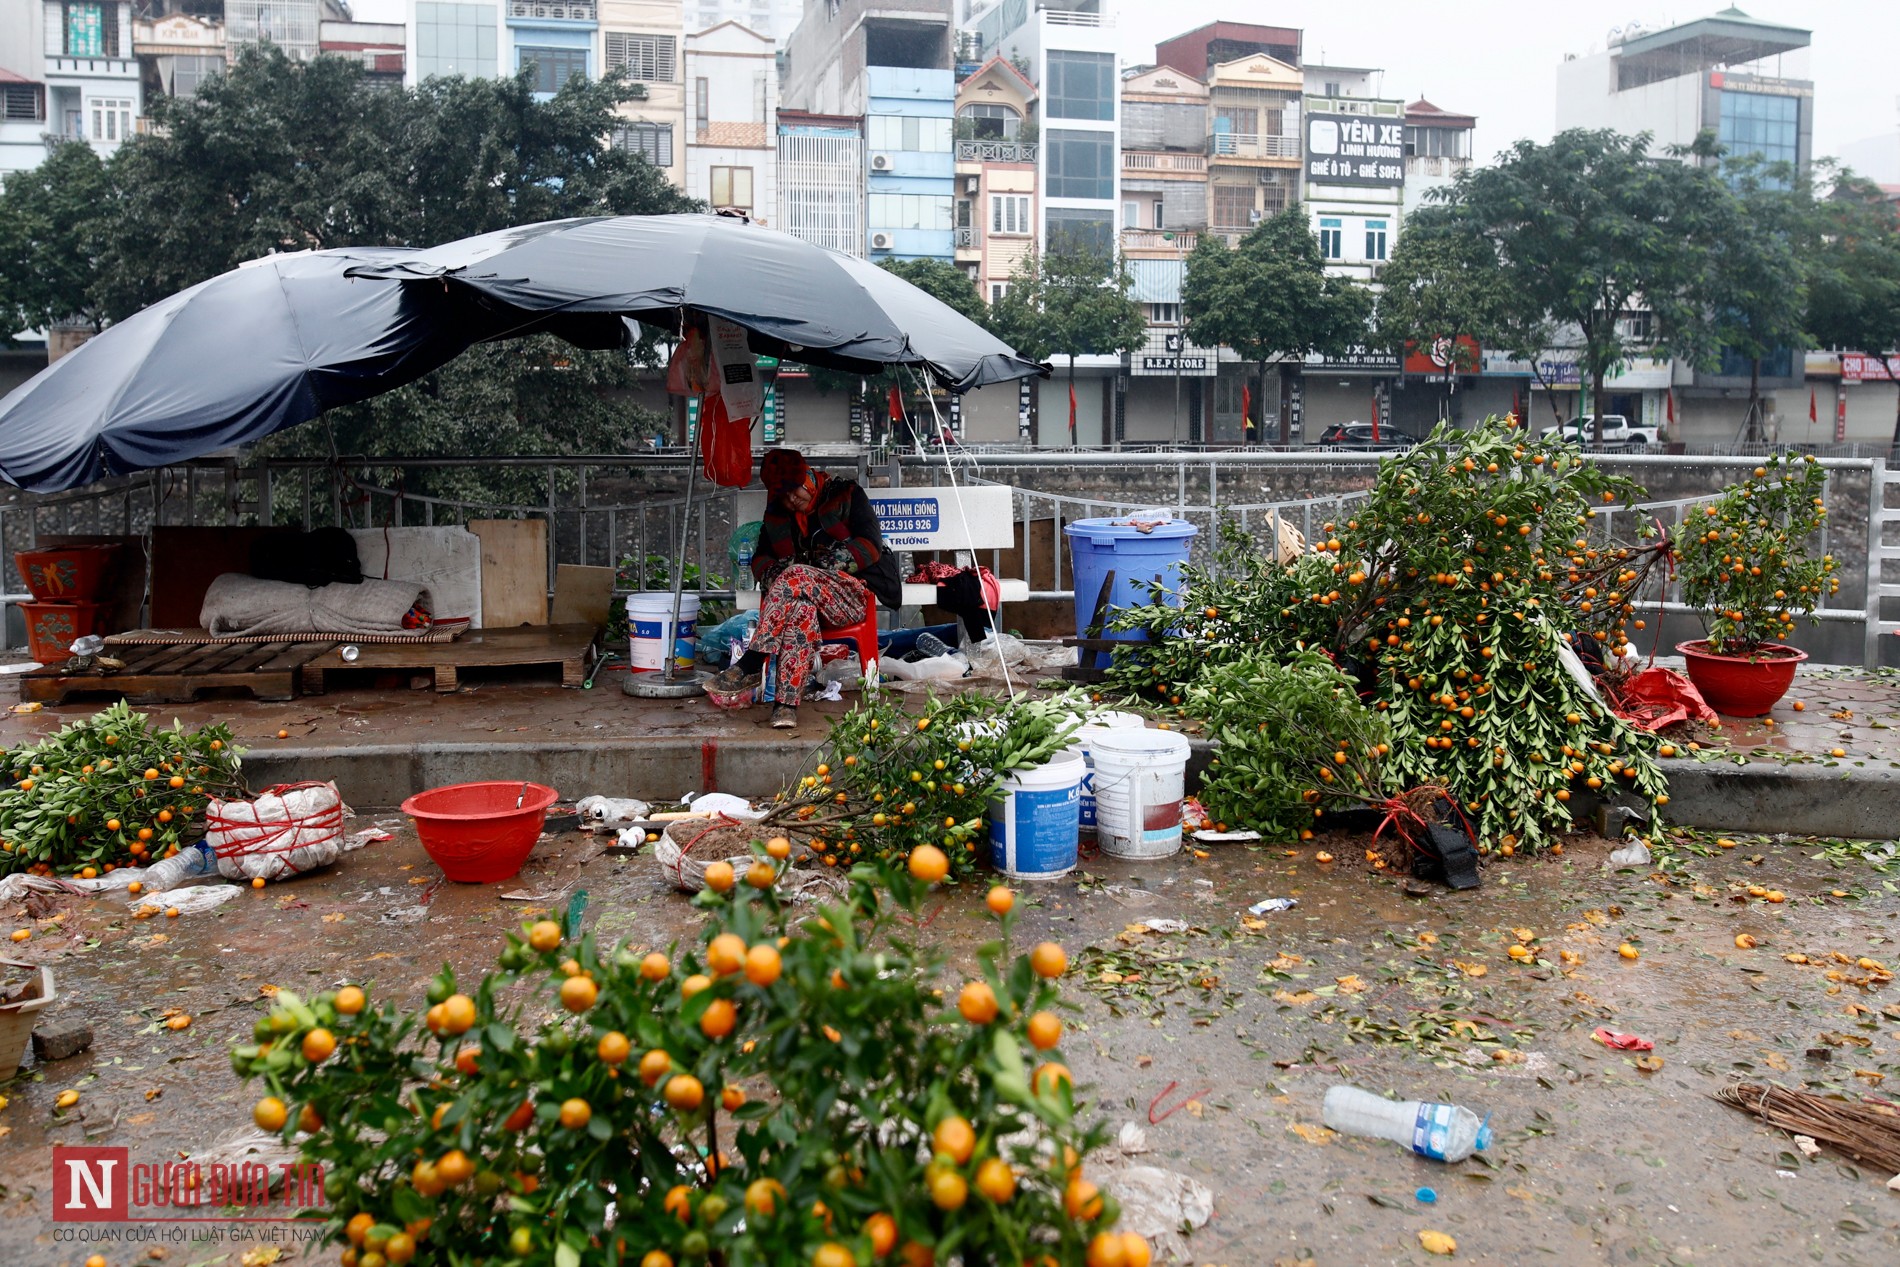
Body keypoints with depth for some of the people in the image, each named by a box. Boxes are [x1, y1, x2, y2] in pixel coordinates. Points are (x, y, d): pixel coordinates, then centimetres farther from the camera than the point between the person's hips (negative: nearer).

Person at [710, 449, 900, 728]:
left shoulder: (846, 494, 4)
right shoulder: (775, 515, 19)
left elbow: (871, 545, -5)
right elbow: (760, 557, 15)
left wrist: (830, 561, -20)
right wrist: (770, 571, -11)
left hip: (854, 593, -3)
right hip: (806, 597, 3)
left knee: (797, 578, -35)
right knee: (802, 607, -37)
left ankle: (752, 663, -38)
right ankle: (786, 702, -49)